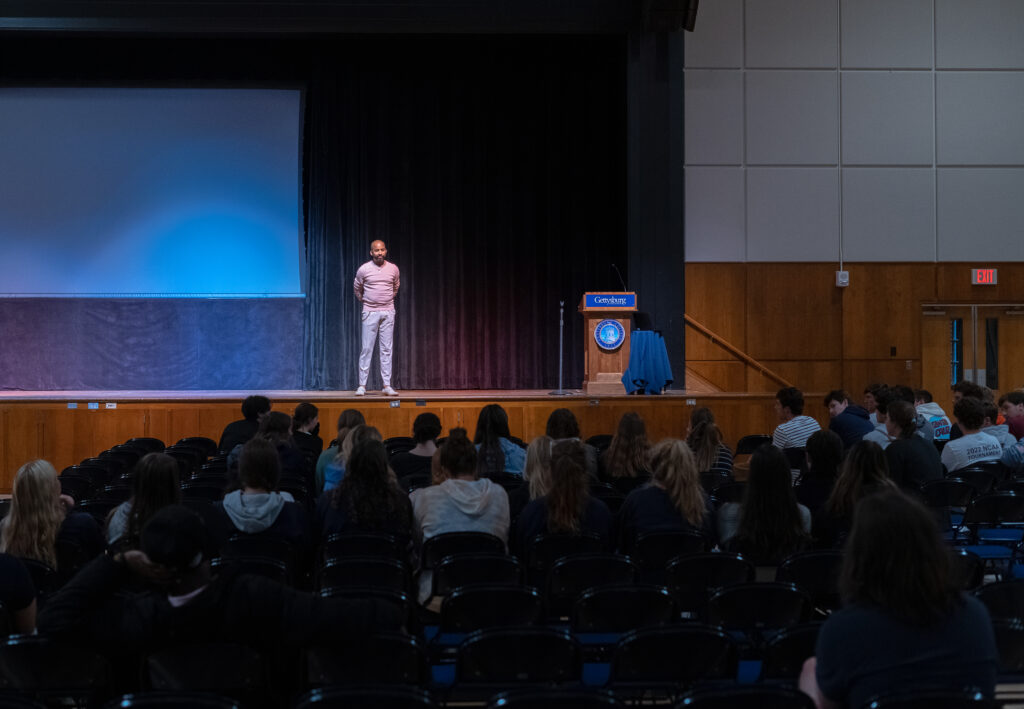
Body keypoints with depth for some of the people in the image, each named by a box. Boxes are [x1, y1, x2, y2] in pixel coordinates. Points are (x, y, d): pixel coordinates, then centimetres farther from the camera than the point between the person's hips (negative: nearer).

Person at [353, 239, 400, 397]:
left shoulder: (393, 269, 3)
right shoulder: (364, 269, -4)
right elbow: (356, 288, 14)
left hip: (388, 312, 2)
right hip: (370, 312, -2)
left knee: (386, 349, 2)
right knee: (366, 348, -4)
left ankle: (386, 385, 3)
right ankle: (362, 385, -1)